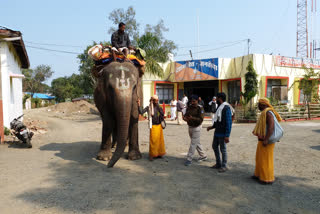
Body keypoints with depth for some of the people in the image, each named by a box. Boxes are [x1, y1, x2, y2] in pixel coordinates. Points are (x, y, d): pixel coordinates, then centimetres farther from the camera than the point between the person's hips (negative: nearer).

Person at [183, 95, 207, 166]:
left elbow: (201, 119, -21)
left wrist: (192, 118, -37)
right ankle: (203, 156, 33)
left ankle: (189, 159, 2)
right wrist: (184, 117, -19)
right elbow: (186, 114, 6)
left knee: (193, 144, -4)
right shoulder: (189, 107, 5)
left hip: (196, 127, -7)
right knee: (197, 143, 17)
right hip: (190, 127, 7)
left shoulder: (200, 108, -14)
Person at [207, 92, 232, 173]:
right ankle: (218, 164, 29)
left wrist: (227, 136, -22)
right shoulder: (219, 107, 11)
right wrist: (212, 127, 14)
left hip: (222, 134, -9)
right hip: (217, 132, 9)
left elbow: (229, 122, -20)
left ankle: (224, 166, 16)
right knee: (214, 146, 16)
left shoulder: (226, 108, -17)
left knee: (223, 149, 2)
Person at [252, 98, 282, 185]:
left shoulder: (268, 113, -20)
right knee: (260, 157, 18)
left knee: (266, 158, -1)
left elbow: (271, 127, -28)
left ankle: (268, 178, 10)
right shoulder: (265, 113, 12)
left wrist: (266, 139, -30)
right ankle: (259, 174, 31)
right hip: (262, 139, 10)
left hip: (266, 140, -10)